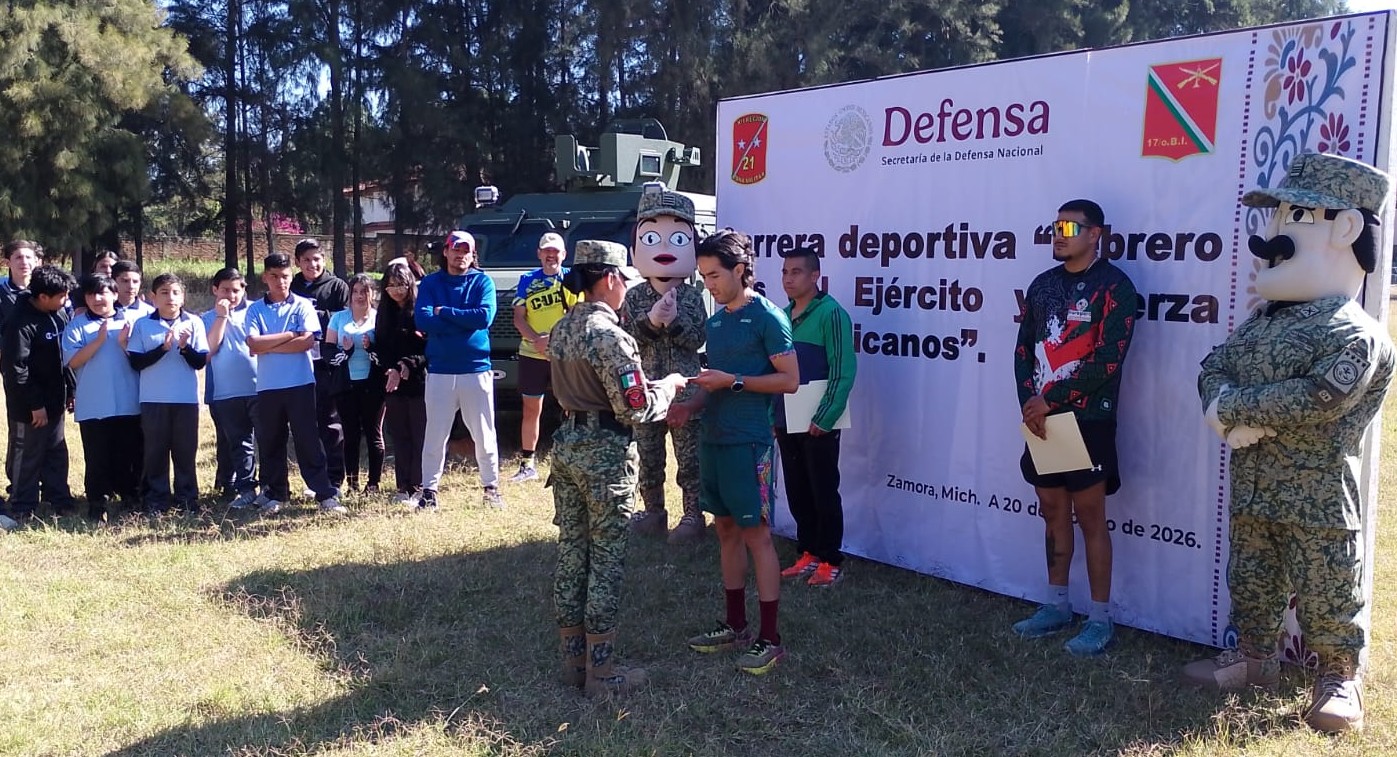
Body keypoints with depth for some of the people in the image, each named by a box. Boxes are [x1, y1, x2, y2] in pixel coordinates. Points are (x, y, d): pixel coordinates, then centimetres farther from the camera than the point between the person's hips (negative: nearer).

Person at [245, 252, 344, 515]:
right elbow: (253, 345, -8)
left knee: (308, 440, -1)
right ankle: (274, 495, 21)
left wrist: (268, 346, -8)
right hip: (267, 387, 2)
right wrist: (289, 335, -9)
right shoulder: (255, 310, 6)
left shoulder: (303, 305, 1)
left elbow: (307, 341, -12)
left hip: (301, 384, -2)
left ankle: (326, 495, 0)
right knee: (270, 444, 9)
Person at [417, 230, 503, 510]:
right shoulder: (430, 283, 6)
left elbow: (485, 317, -14)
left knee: (485, 435, 6)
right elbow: (423, 321, -10)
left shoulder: (483, 282, 4)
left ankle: (491, 487, 18)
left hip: (477, 370, 0)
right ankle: (429, 489, 14)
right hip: (440, 371, 0)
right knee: (435, 435, 4)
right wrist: (465, 322, -12)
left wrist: (444, 312, -10)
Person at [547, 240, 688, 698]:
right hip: (605, 454, -8)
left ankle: (573, 660, 24)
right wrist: (668, 385, -1)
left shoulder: (562, 329, 8)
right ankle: (601, 673, 9)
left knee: (571, 553, 13)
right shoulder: (609, 335, -18)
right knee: (606, 561, 1)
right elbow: (636, 408, -20)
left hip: (566, 445, 8)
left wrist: (652, 388, 16)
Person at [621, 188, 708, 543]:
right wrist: (651, 320, -20)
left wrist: (674, 320, -20)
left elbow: (697, 340, -7)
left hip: (685, 390, -2)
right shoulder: (634, 296, 3)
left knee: (689, 458, 3)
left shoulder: (692, 296, 0)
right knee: (648, 458, 10)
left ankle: (693, 515, 12)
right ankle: (653, 512, 23)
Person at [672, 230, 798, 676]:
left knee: (756, 535, -3)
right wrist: (691, 406, 4)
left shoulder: (767, 317, -10)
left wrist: (733, 381, -18)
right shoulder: (716, 320, 14)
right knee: (727, 531, 13)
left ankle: (770, 639, 5)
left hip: (748, 442, -8)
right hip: (713, 438, 8)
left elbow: (790, 380, -13)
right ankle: (736, 626, 24)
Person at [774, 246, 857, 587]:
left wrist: (824, 419, -16)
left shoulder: (831, 314, -10)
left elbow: (843, 372, -14)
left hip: (818, 424, -6)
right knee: (797, 493, 13)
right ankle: (809, 554, 25)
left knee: (824, 494, 3)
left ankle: (830, 562, 13)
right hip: (787, 424, 6)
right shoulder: (782, 316, 10)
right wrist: (773, 416, 10)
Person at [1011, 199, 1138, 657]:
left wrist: (1049, 401, -15)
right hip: (1042, 419, 6)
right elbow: (1024, 349, 10)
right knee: (1053, 511, 12)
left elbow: (1107, 360, -16)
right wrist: (1029, 403, -6)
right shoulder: (1043, 284, 11)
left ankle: (1100, 618, 8)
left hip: (1087, 421, -6)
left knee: (1090, 517, -2)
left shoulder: (1113, 286, -8)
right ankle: (1057, 605, 24)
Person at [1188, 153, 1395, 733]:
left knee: (1326, 596, 7)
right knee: (1249, 583, 19)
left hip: (1318, 499, -7)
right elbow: (1213, 369, 5)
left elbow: (1318, 400, -29)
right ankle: (1255, 656, 36)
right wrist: (1242, 417, -17)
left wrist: (1233, 408, -20)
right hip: (1250, 491, 7)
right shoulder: (1262, 319, 8)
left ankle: (1339, 677, 25)